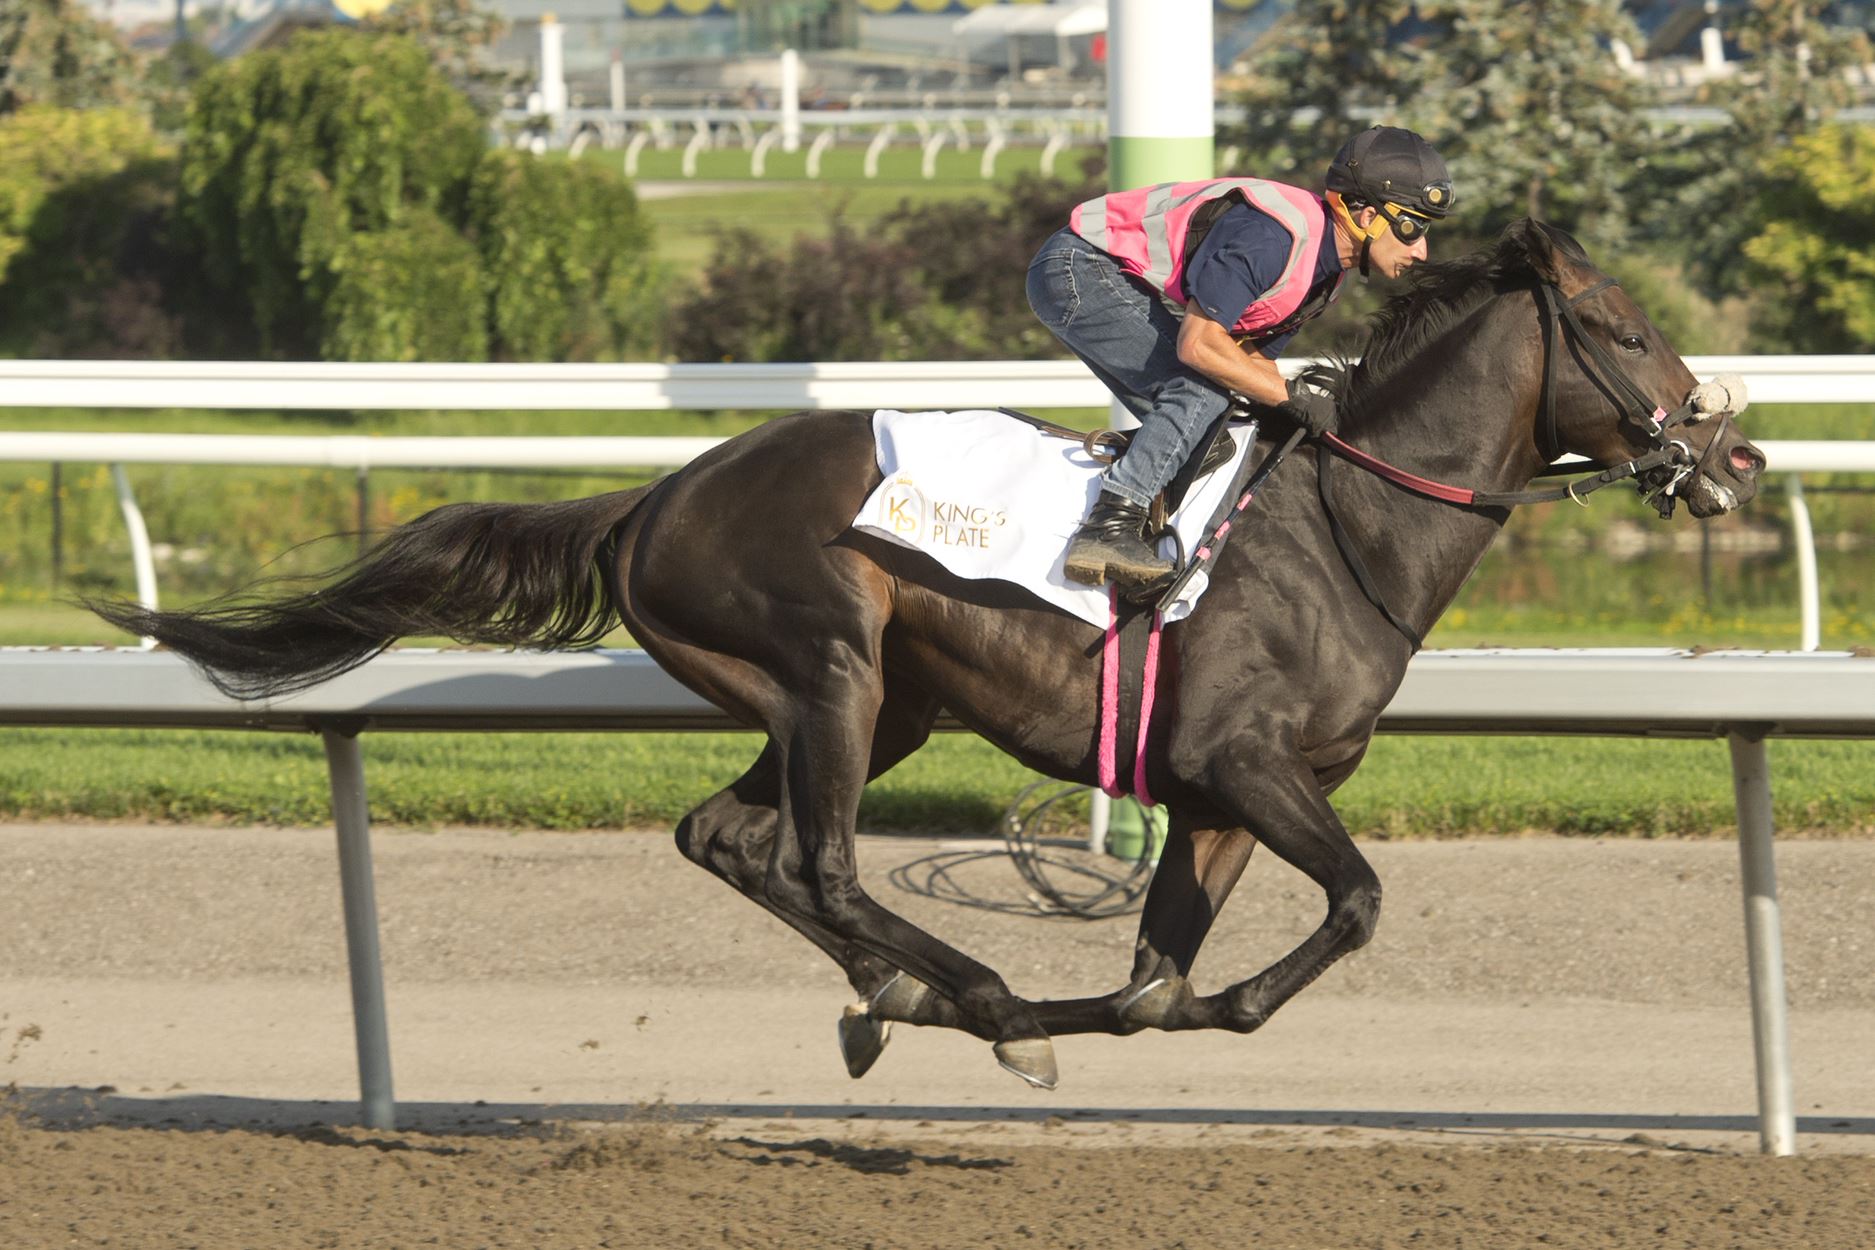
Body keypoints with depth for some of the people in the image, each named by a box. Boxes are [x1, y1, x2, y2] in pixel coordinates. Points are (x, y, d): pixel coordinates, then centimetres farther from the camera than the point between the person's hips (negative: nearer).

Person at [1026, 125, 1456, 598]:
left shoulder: (1326, 266, 5)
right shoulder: (1271, 236, -28)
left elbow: (1252, 358, 10)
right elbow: (1199, 346, -29)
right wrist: (1293, 398, -23)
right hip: (1078, 270, -10)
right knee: (1202, 391, -20)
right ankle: (1110, 524, -28)